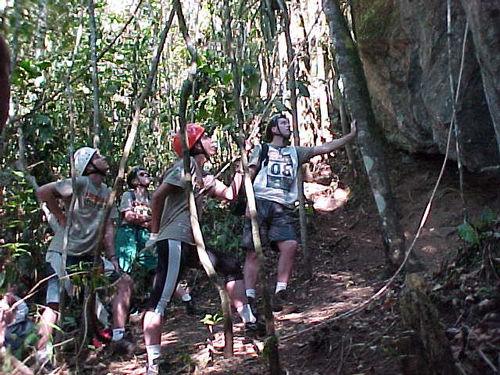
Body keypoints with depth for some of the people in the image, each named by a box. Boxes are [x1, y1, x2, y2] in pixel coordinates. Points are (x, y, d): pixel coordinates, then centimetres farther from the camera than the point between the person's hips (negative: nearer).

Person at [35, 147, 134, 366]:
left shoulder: (107, 192, 11)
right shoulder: (80, 183, -12)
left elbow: (108, 228, 12)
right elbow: (42, 192, -17)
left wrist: (112, 257, 3)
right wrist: (61, 218, -10)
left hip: (87, 256, 8)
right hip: (63, 253, -8)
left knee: (125, 282, 4)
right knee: (54, 304, -14)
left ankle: (118, 340, 7)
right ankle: (41, 358, -7)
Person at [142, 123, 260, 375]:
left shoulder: (204, 177, 20)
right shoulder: (187, 165, -7)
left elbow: (229, 194, 18)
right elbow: (158, 196, -14)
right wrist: (155, 233, -7)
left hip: (191, 243, 10)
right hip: (174, 241, -10)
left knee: (231, 267, 15)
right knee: (160, 300, -12)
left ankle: (249, 323, 21)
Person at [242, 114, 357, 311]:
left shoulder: (295, 152, 25)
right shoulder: (261, 149, 16)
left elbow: (324, 148, 18)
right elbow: (248, 176, 7)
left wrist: (351, 135, 10)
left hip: (283, 209, 3)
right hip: (260, 203, -3)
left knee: (290, 245, -21)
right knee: (253, 252, -7)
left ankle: (280, 292, -18)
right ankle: (249, 298, -6)